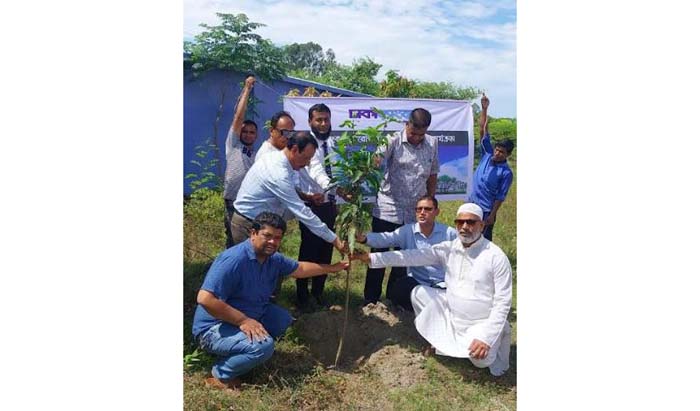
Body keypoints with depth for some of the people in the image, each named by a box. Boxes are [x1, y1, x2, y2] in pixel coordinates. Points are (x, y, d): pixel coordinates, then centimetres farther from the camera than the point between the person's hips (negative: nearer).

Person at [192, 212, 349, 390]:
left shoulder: (274, 259, -2)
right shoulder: (234, 259, -28)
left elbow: (299, 268, 17)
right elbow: (205, 299, -33)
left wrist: (332, 268, 20)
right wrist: (243, 320, -30)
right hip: (214, 328, -9)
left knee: (283, 318, 4)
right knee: (264, 346, -28)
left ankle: (235, 351, 10)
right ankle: (221, 375, -4)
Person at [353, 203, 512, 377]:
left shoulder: (496, 257, -18)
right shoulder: (450, 248, -4)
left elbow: (502, 302, -17)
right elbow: (414, 256, -9)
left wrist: (486, 337, -26)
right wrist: (372, 258, -15)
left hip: (481, 323, -5)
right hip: (450, 312, 5)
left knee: (480, 358, -30)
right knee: (419, 293, -3)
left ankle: (496, 338, 7)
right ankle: (440, 339, 13)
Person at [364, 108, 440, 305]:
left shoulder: (432, 144, 5)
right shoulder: (393, 141, -9)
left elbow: (432, 177, 13)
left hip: (414, 213, 4)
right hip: (387, 210, -3)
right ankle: (370, 301, 20)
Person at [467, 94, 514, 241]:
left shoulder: (506, 173, -14)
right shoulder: (487, 155, -2)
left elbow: (500, 196, -11)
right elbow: (483, 130, -6)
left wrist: (492, 215, -13)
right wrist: (484, 109, -12)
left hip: (486, 210, -5)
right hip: (471, 204, 5)